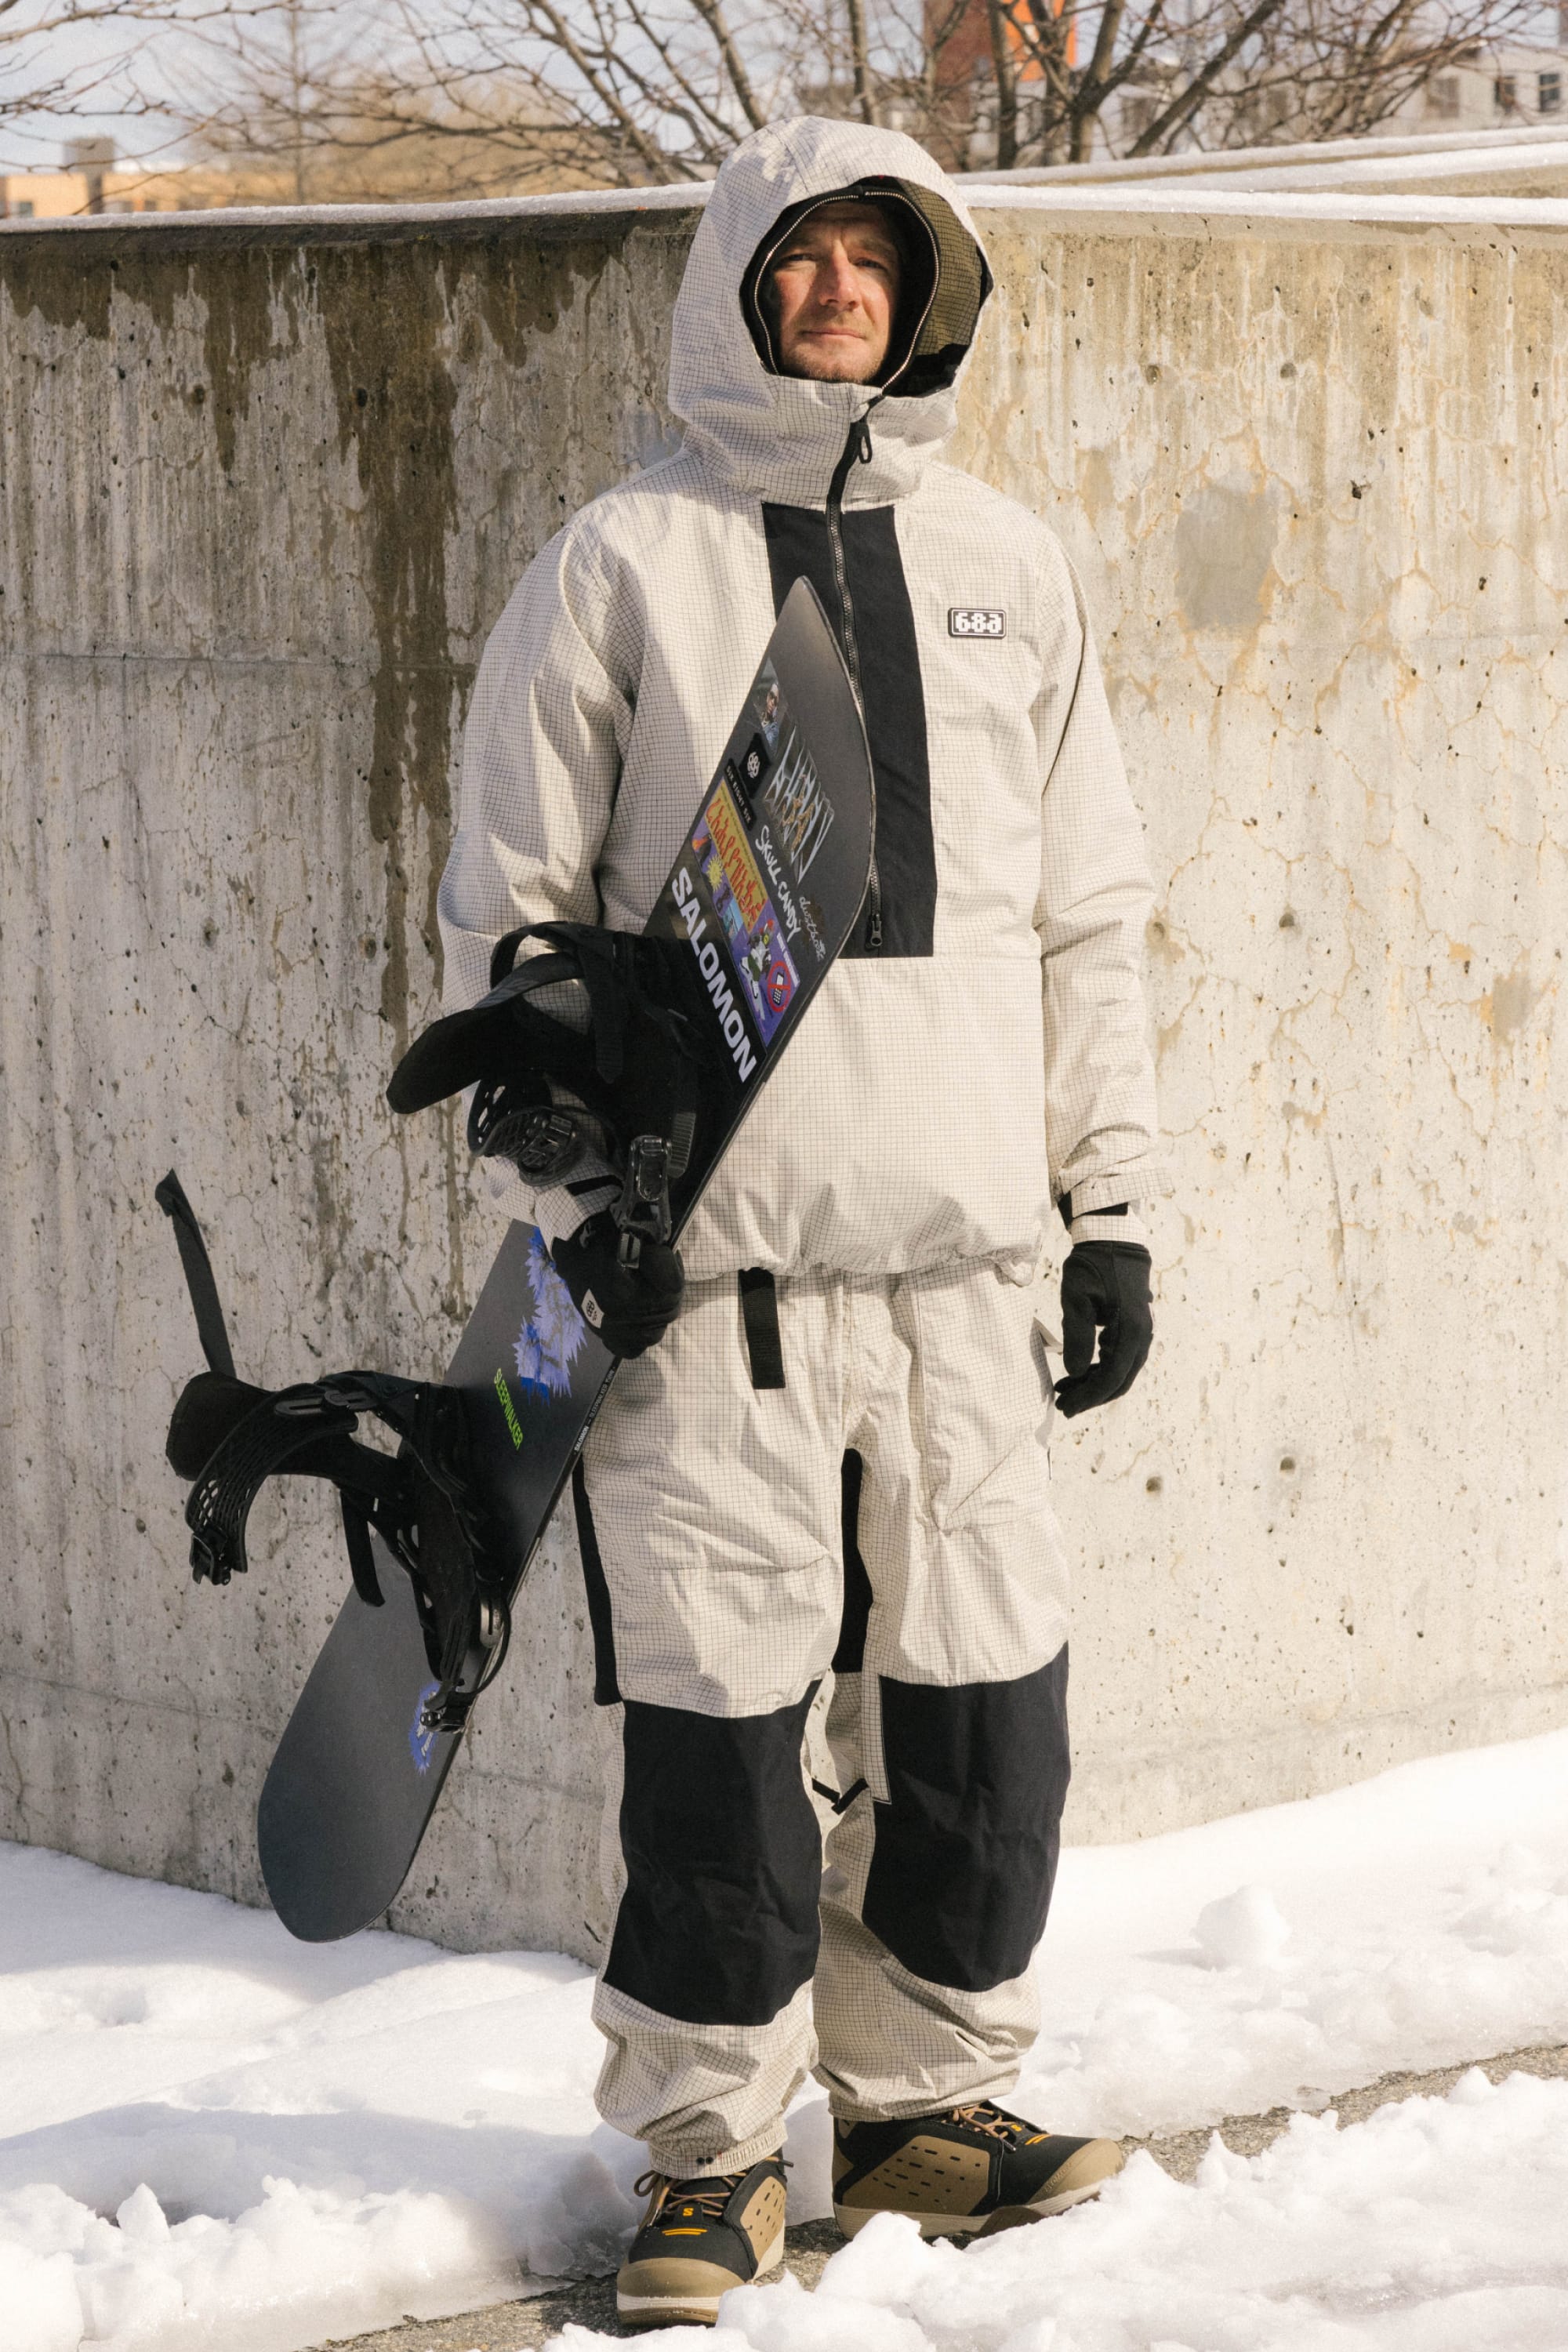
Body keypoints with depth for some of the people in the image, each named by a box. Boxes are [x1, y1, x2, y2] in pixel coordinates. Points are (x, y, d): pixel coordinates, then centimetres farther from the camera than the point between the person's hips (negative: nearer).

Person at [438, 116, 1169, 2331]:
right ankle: (711, 2148, 9)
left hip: (966, 1245, 4)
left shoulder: (1006, 565, 13)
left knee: (981, 1708, 6)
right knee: (714, 1717, -3)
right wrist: (574, 1190, -6)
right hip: (709, 1248, -4)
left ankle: (922, 2099, 22)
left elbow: (1088, 917, 16)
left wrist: (1114, 1202, 11)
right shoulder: (622, 563, 2)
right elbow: (509, 909, 2)